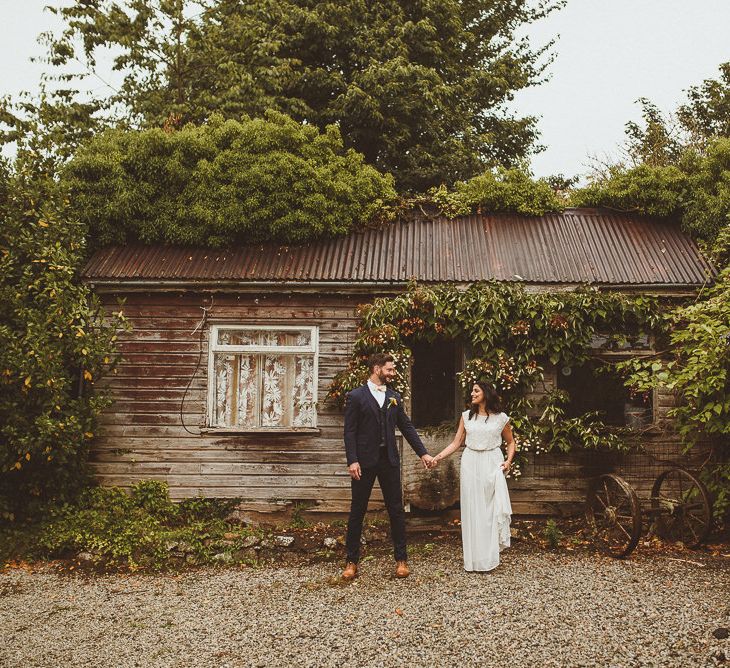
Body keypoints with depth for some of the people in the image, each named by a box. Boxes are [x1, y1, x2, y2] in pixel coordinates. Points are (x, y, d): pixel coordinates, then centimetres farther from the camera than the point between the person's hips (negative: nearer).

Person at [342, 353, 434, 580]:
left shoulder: (394, 397, 10)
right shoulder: (356, 396, -4)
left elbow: (406, 427, 13)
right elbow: (350, 431, -7)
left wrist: (422, 452, 8)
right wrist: (352, 461, -15)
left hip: (389, 459, 4)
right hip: (364, 461, -4)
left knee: (396, 510, 6)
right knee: (357, 511, 5)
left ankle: (401, 559, 17)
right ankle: (352, 561, 15)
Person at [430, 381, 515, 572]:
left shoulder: (501, 418, 2)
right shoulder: (466, 416, 6)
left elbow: (510, 442, 13)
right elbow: (456, 443, 4)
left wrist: (509, 460, -3)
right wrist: (438, 457, -7)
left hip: (492, 464, -1)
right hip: (471, 464, 2)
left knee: (494, 508, -2)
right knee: (472, 510, 4)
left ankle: (490, 556, 13)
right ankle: (475, 559, 12)